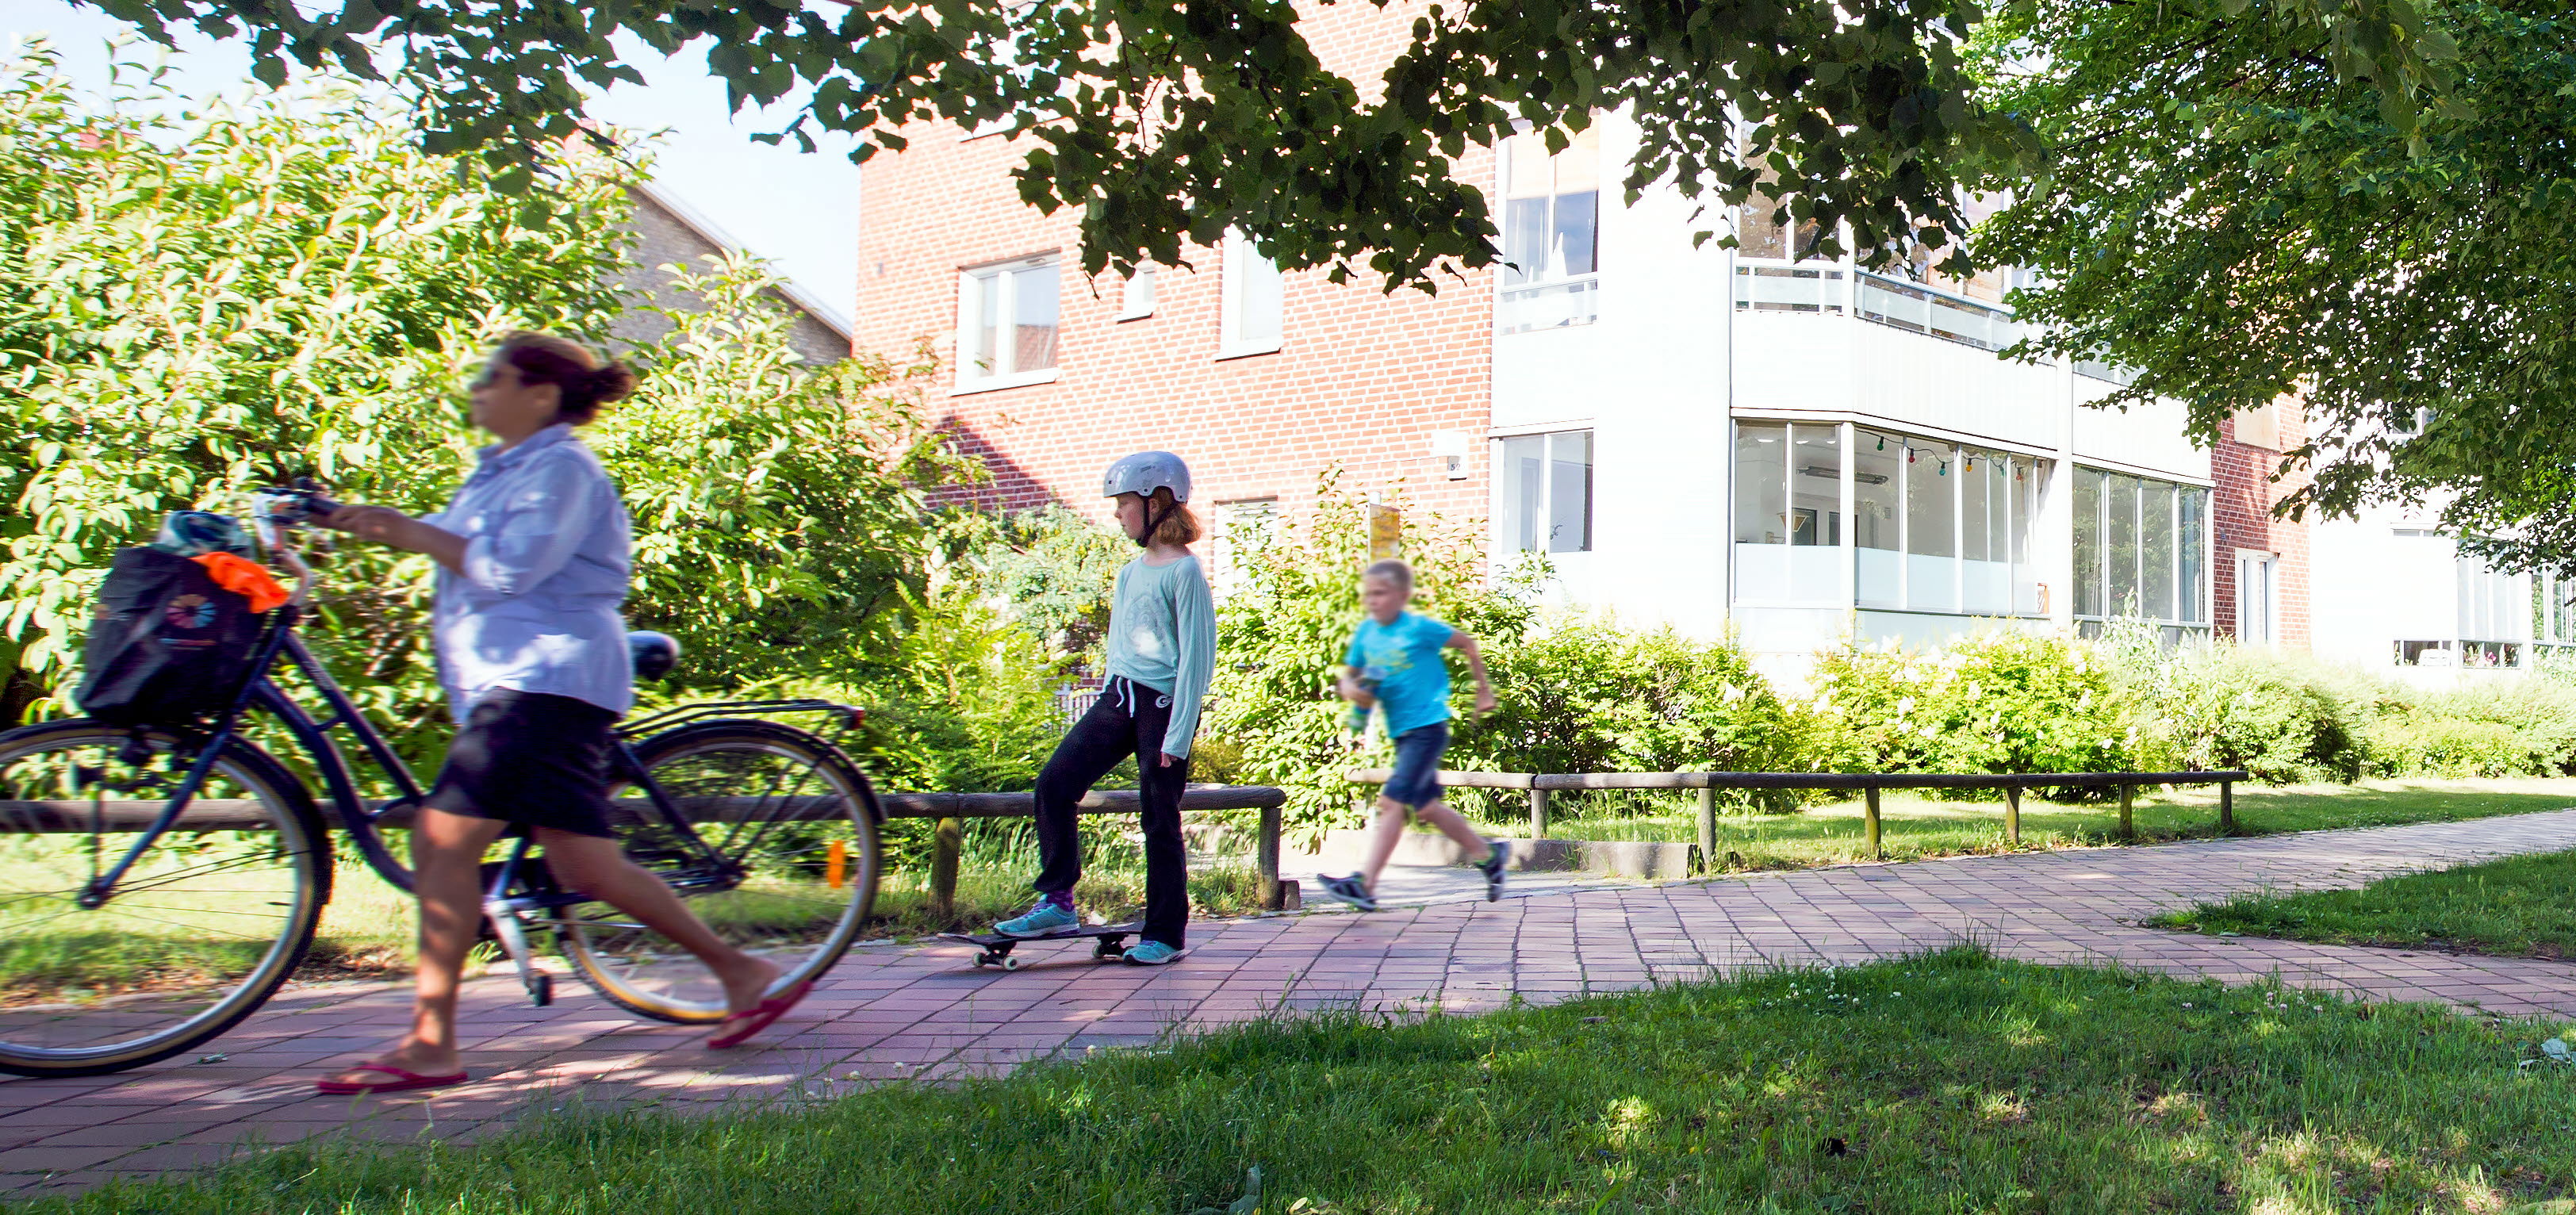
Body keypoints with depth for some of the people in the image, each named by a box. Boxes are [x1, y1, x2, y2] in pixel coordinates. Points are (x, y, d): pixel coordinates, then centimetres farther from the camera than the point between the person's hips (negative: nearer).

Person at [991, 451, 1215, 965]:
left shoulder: (1184, 572, -11)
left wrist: (1177, 735, -16)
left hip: (1163, 703, -7)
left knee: (1160, 819, 0)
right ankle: (1057, 901, 5)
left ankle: (1167, 933, 13)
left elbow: (1196, 656, -13)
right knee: (1054, 783, -5)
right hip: (1119, 697, 7)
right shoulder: (1130, 572, 14)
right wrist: (1110, 706, 18)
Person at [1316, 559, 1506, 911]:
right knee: (1426, 807, 16)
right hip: (1401, 733, 8)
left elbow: (1468, 644, 1)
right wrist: (1350, 688, -10)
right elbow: (1348, 674, 14)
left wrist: (1483, 689, 8)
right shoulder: (1366, 632, 6)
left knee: (1391, 801, -16)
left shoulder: (1420, 627, -11)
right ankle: (1489, 854, 35)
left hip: (1427, 728, -8)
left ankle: (1365, 886, -19)